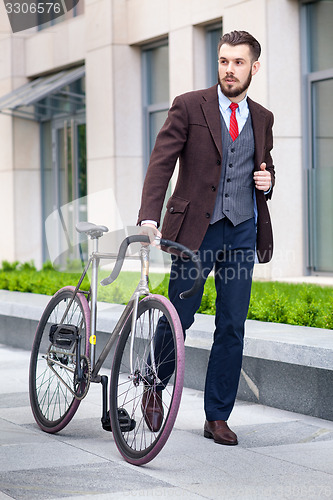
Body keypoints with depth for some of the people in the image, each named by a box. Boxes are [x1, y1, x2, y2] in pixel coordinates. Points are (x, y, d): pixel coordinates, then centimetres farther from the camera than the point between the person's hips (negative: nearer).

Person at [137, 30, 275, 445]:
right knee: (179, 317, -2)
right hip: (196, 229, -3)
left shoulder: (262, 118, 13)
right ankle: (154, 388, 25)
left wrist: (267, 181, 1)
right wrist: (149, 217, -21)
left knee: (232, 328, 3)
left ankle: (217, 417, 13)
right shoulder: (189, 106, 0)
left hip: (242, 234, 3)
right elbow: (161, 161, -8)